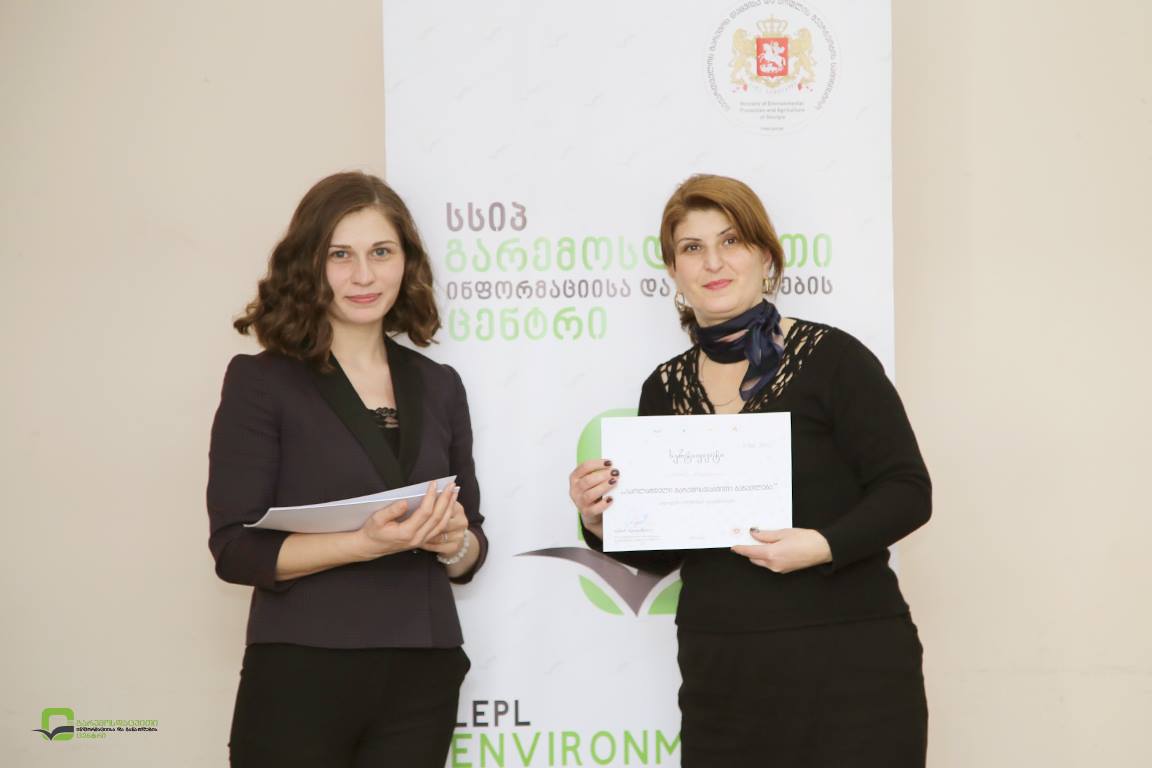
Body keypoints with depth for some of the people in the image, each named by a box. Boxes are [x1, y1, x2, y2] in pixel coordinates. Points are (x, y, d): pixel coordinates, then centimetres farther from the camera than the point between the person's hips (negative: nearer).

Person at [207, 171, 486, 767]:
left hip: (422, 679, 4)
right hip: (302, 678, -4)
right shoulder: (261, 381, -3)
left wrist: (454, 543, -8)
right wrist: (365, 543, -21)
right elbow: (236, 549, -9)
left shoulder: (438, 386, 10)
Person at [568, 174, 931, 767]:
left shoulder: (831, 359, -5)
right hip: (719, 679, 4)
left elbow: (907, 491, -7)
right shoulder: (665, 389, 9)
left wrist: (824, 544, -22)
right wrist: (603, 522, -5)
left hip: (846, 669, -4)